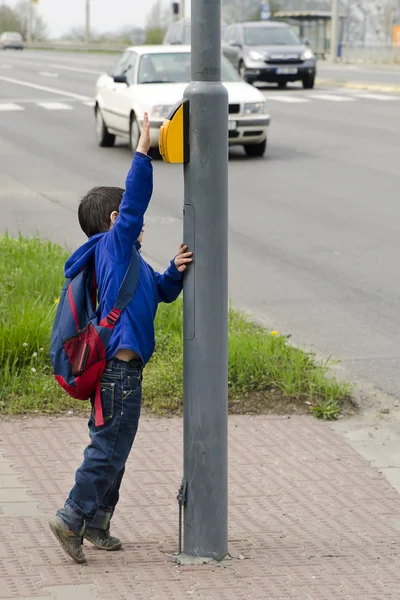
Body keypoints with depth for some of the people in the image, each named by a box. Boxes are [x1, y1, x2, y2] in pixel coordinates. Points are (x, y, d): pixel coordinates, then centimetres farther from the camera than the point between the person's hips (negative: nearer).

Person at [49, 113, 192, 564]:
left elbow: (162, 291, 25)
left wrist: (175, 271, 5)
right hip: (119, 365, -10)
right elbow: (135, 199, -14)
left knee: (111, 448, 15)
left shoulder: (128, 259, 21)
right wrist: (143, 151, -13)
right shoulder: (113, 243, -5)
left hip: (116, 367, 10)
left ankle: (96, 523, 21)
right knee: (108, 449, -8)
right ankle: (73, 518, -6)